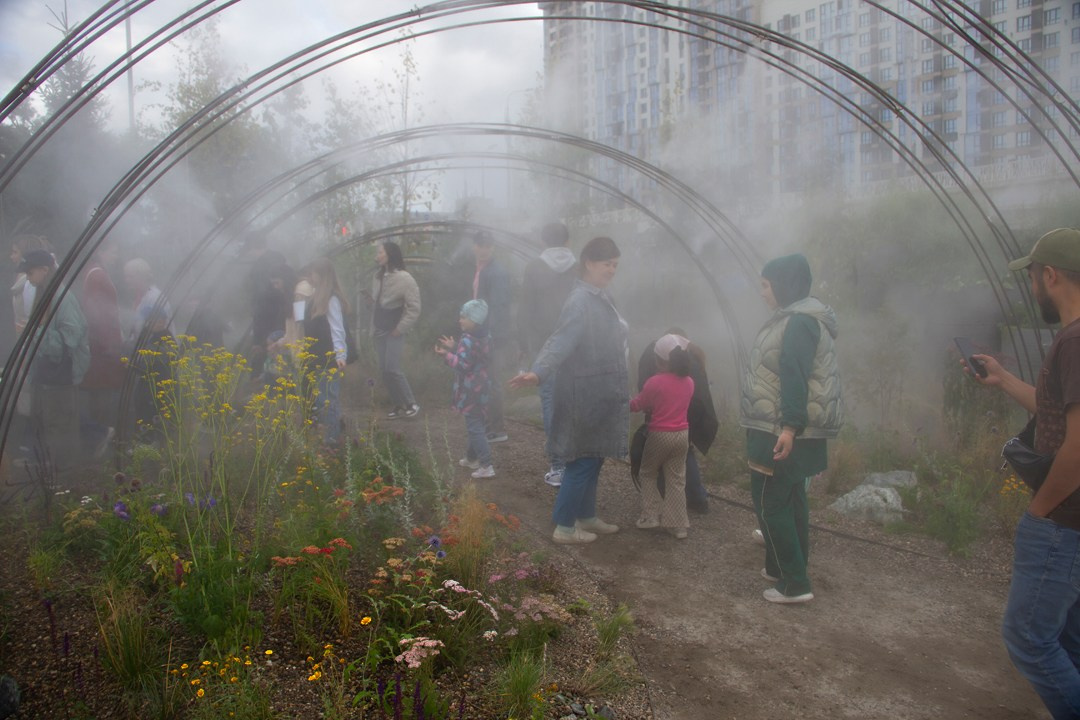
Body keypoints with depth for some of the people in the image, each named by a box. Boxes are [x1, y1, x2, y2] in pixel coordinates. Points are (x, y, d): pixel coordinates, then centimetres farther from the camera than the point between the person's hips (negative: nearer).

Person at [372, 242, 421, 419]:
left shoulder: (404, 278, -15)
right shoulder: (379, 275, 7)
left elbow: (414, 308, -15)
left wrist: (400, 329, -15)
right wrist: (374, 323, 10)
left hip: (394, 331, -7)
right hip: (380, 330, 7)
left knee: (392, 369, -14)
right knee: (384, 369, 6)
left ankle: (411, 404, 0)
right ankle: (397, 404, 17)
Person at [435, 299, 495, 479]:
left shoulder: (467, 341, -21)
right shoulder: (482, 339, 9)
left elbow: (462, 365, -25)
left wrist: (446, 355, -15)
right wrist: (453, 349, 17)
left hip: (470, 392, -10)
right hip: (480, 388, 10)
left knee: (475, 427, -6)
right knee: (476, 425, 20)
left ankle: (486, 466, -6)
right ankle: (471, 458, 34)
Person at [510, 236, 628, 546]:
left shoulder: (599, 297, 10)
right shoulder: (581, 301, -21)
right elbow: (561, 341, -34)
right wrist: (537, 372, -49)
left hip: (600, 396, 10)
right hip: (585, 396, -10)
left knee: (593, 460, 18)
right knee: (582, 461, 0)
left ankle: (586, 517, 32)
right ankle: (564, 527, 12)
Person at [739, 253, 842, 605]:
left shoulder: (800, 322, -16)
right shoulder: (793, 319, 16)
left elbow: (795, 377, -26)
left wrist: (789, 427, -32)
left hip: (782, 433, -10)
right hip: (785, 430, 10)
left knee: (770, 503, -5)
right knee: (790, 500, 16)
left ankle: (794, 584, 0)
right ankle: (782, 568, 28)